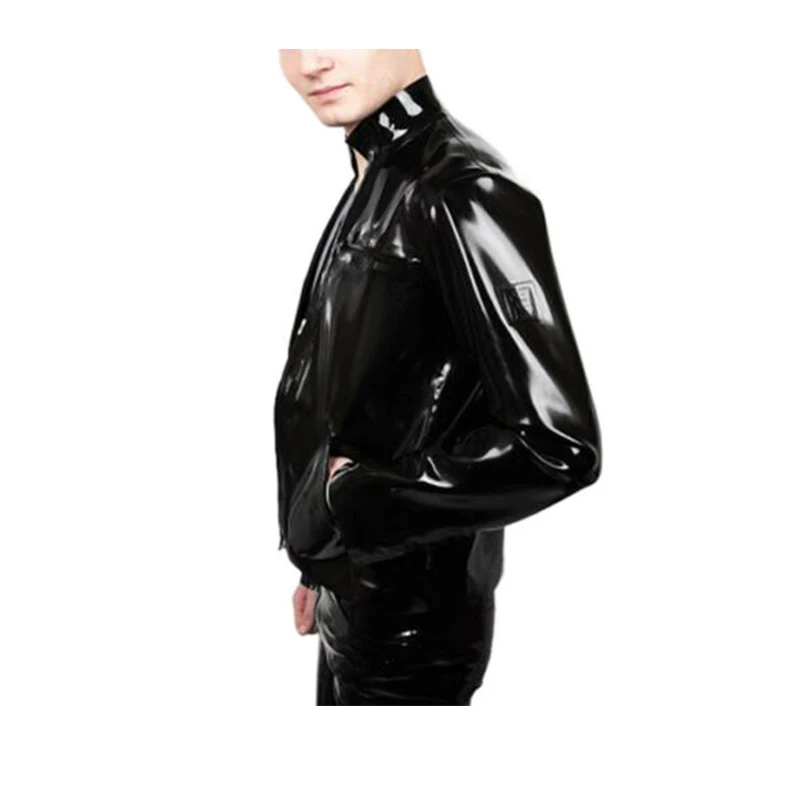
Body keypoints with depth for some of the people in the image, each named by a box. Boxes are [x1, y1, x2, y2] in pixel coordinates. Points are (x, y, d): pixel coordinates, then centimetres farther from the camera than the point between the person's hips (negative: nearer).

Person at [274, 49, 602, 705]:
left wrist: (355, 498, -16)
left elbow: (557, 444, -26)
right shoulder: (372, 184, 5)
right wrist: (321, 567, 17)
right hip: (353, 597, 8)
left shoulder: (462, 190, -20)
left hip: (412, 621, -8)